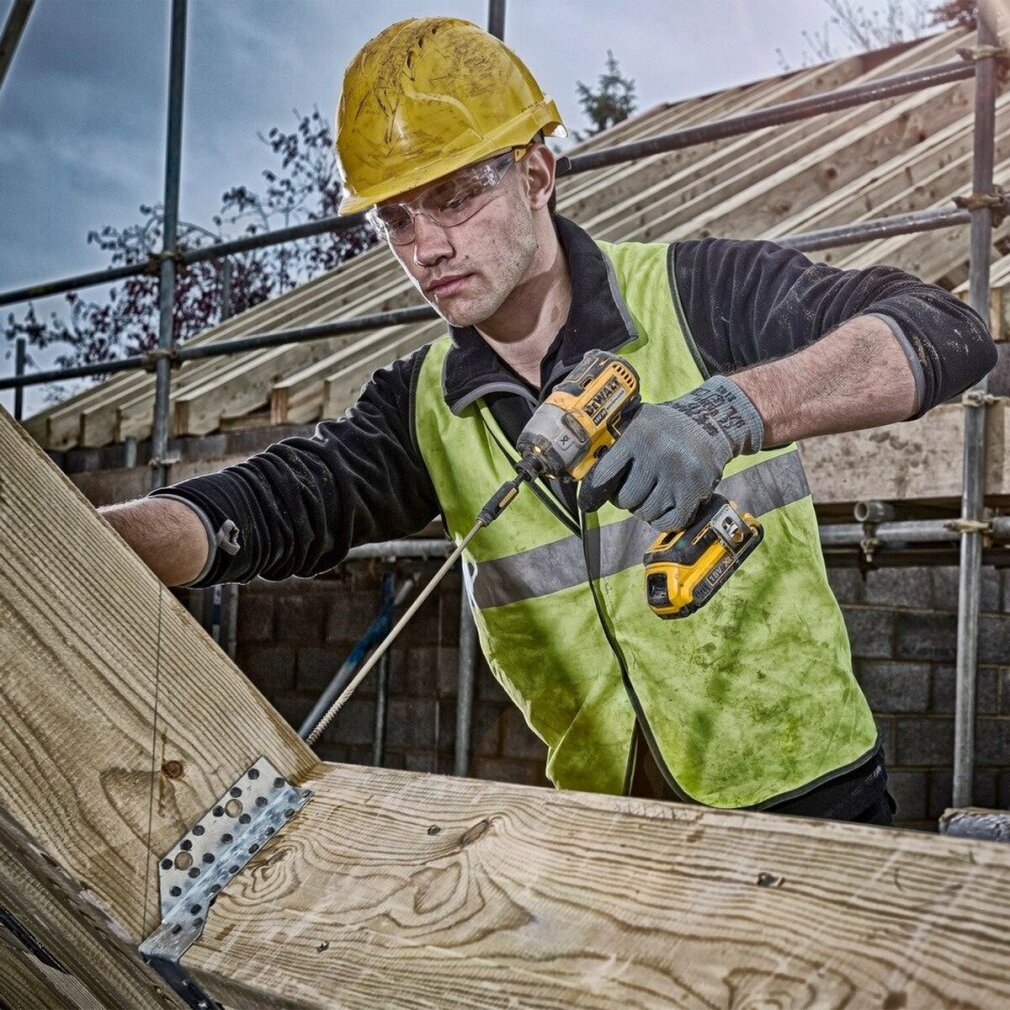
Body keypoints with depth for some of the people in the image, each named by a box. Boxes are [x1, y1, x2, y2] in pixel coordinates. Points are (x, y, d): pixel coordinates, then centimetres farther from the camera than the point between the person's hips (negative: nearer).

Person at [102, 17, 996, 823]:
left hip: (806, 799, -4)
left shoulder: (698, 296, -9)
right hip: (608, 824, 4)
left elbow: (947, 334, -21)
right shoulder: (423, 409, 3)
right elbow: (274, 502, -10)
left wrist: (729, 411, -37)